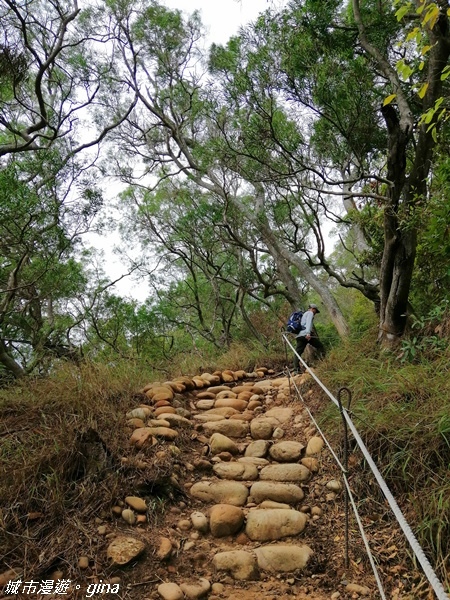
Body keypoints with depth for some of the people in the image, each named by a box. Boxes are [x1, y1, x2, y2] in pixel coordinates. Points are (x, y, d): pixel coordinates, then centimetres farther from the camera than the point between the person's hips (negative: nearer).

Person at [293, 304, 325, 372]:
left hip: (299, 335, 8)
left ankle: (296, 369, -10)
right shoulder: (310, 313, 7)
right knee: (320, 346, 4)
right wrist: (308, 333, -24)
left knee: (298, 352, -1)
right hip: (306, 334, -8)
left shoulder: (304, 314, 35)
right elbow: (308, 322, -11)